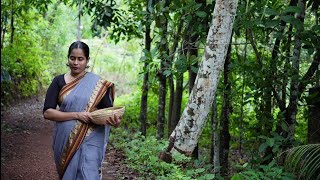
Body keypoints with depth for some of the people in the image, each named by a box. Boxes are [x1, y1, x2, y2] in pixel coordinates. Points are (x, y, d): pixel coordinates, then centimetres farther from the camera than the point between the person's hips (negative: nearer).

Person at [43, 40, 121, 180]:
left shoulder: (97, 84, 0)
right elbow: (47, 112, -6)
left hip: (89, 142, -2)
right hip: (65, 141, 2)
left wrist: (114, 121, -24)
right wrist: (77, 115, -18)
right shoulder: (59, 81, 2)